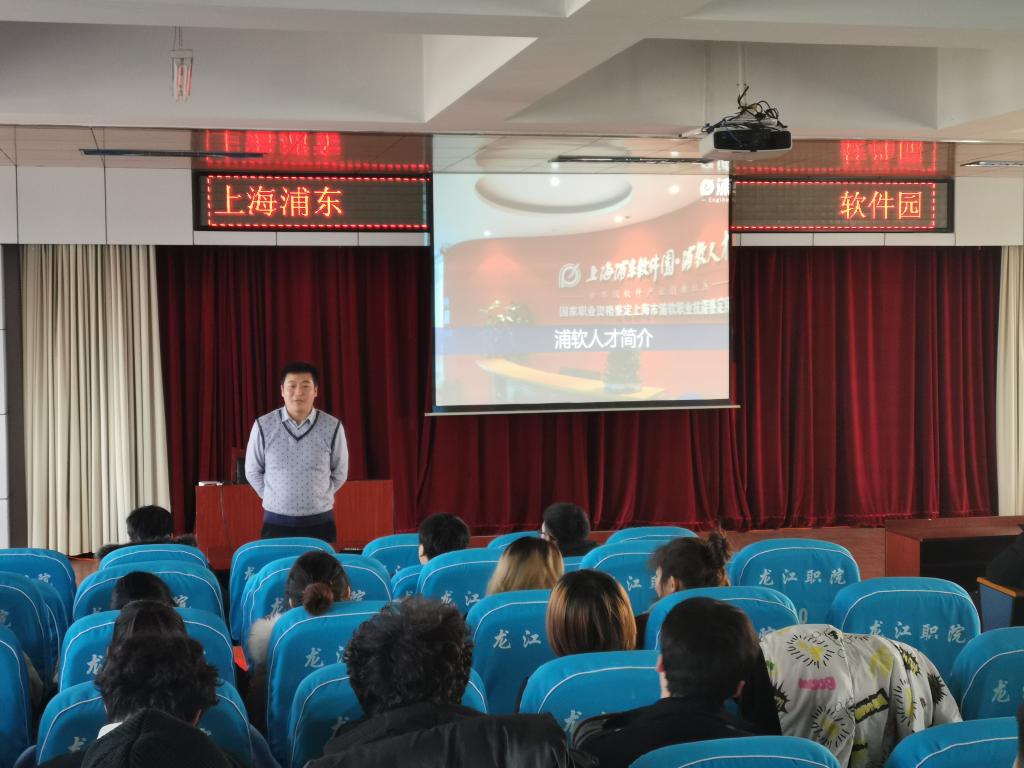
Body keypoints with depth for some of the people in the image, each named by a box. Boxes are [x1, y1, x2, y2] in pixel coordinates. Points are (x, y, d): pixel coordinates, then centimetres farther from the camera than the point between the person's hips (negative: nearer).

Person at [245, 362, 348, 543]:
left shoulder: (332, 427, -4)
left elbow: (339, 473, 9)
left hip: (320, 522, 0)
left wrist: (317, 498, 7)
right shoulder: (263, 426, -5)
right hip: (276, 522, 0)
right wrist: (274, 498, 6)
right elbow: (253, 471, 8)